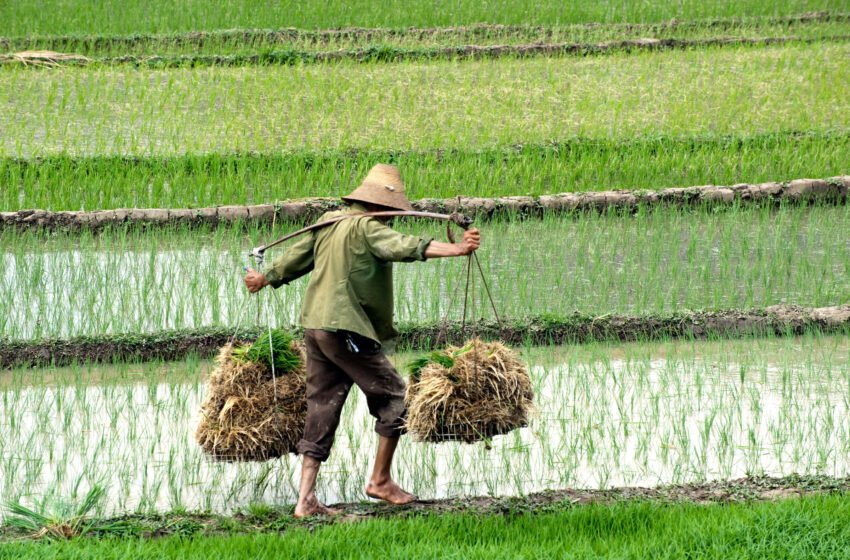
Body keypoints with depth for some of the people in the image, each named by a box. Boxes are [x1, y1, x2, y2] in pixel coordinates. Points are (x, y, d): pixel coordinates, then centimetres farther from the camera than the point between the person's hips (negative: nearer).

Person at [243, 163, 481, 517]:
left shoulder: (328, 224, 15)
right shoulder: (367, 228, -10)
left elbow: (296, 257, 28)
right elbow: (406, 247, -26)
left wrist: (265, 279, 44)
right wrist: (456, 249, -38)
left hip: (315, 327, 9)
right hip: (346, 329, -9)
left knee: (322, 408, 10)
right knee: (392, 396, 4)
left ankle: (306, 499, 6)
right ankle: (380, 481, 9)